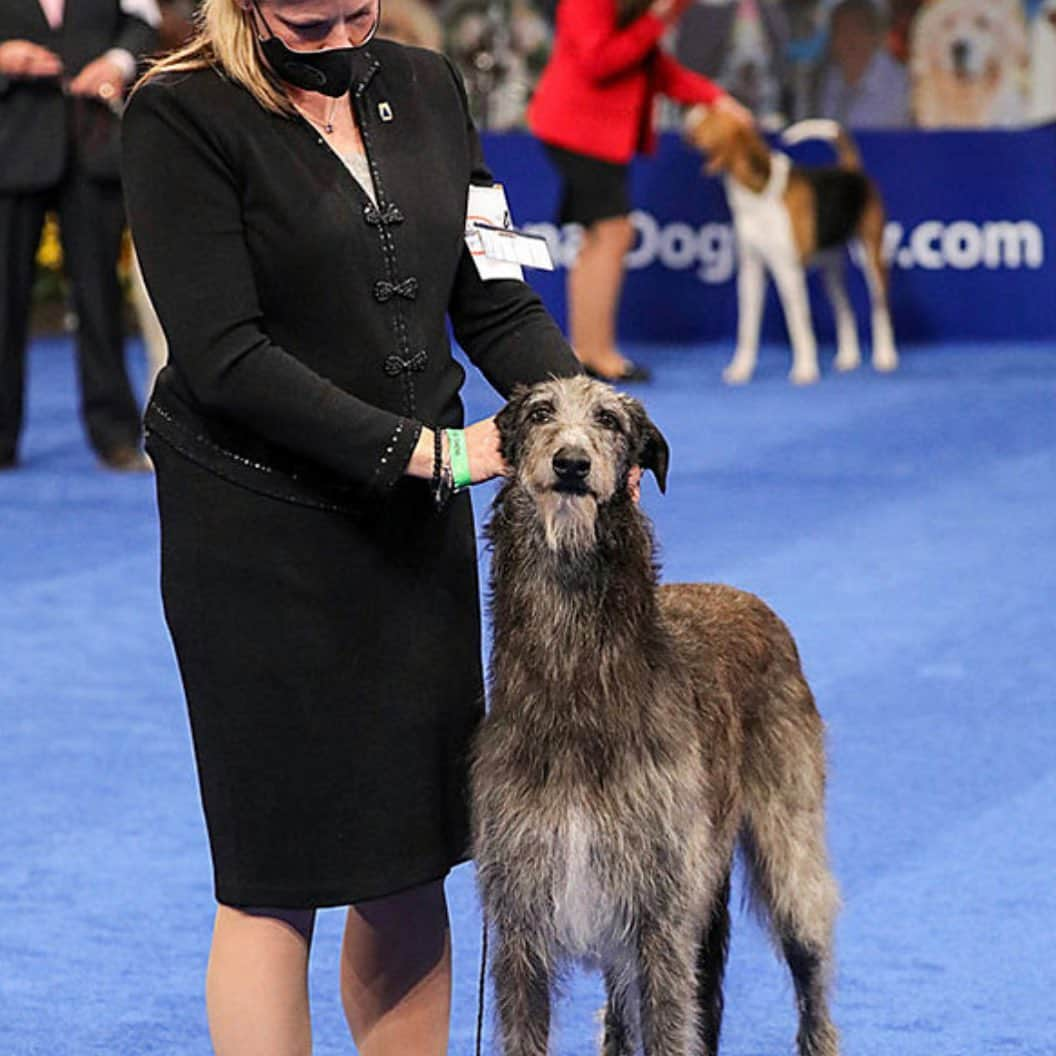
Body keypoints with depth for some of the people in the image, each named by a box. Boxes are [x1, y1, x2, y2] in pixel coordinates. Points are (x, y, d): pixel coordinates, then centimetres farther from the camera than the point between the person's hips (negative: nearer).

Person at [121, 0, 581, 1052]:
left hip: (416, 528, 6)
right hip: (258, 532, -6)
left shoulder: (425, 88, 7)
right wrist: (422, 449, -20)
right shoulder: (182, 116, -12)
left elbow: (493, 301, 8)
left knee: (411, 861, 9)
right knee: (275, 878, 0)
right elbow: (223, 354, -18)